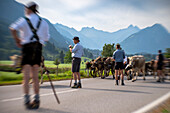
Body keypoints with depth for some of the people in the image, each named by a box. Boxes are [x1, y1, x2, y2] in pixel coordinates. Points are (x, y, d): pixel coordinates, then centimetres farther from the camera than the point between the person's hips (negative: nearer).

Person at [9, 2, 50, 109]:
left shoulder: (24, 20, 4)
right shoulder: (44, 22, 15)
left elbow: (13, 28, -14)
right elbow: (46, 38, 16)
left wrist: (17, 40, -1)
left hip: (27, 48, -3)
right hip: (38, 48, 4)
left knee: (26, 77, -4)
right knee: (35, 77, 8)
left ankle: (27, 100, -9)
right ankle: (36, 99, 8)